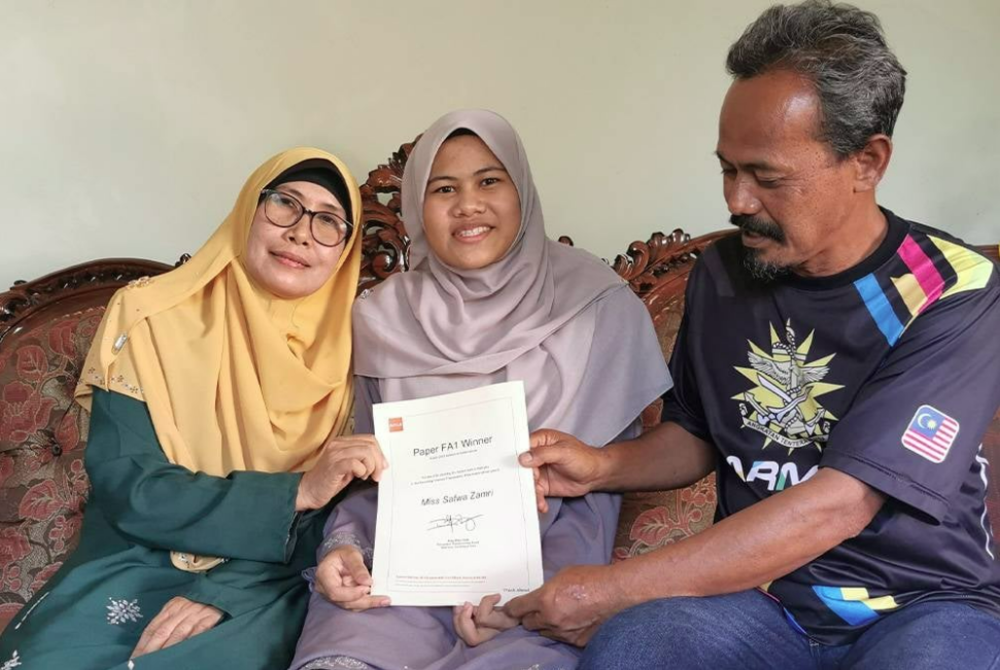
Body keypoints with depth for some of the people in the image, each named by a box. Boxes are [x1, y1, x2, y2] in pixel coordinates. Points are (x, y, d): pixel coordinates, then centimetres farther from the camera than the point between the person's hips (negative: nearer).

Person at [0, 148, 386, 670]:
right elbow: (126, 489, -11)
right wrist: (296, 490, -21)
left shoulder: (347, 351, 1)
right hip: (133, 570, 1)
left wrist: (221, 592, -17)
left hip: (261, 587, 0)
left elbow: (336, 511, -2)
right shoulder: (152, 318, -4)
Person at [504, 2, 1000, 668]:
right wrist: (601, 466, -5)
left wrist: (616, 588, -22)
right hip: (758, 592, 2)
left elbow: (837, 504, -22)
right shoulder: (721, 272, 4)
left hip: (923, 600, -2)